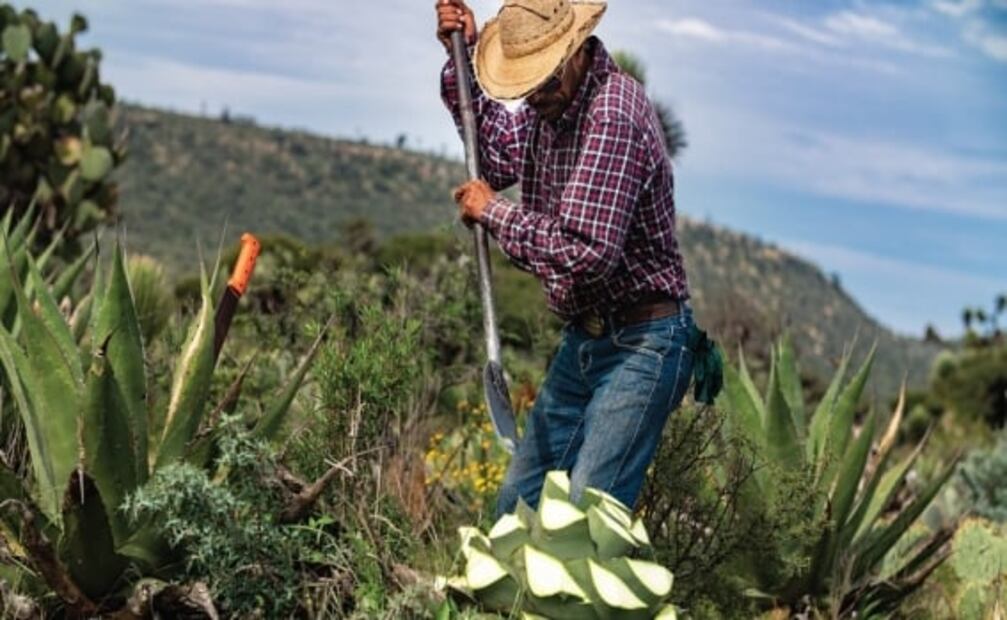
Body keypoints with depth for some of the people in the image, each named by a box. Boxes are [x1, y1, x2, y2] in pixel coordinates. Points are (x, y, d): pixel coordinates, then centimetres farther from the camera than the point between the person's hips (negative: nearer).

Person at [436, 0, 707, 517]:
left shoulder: (613, 115, -23)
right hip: (583, 339, 9)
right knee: (517, 504, 12)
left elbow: (586, 252, -29)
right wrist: (462, 57, 15)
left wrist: (492, 212, -16)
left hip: (640, 345, -9)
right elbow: (501, 158, 26)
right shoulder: (550, 102, 5)